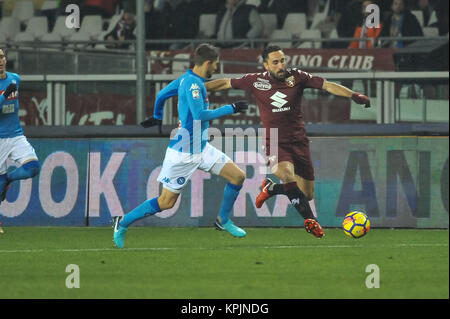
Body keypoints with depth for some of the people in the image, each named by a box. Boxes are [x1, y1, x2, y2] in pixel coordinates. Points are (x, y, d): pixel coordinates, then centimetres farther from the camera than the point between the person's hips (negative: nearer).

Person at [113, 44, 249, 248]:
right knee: (166, 202, -1)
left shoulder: (188, 79, 8)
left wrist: (157, 117, 38)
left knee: (238, 176, 1)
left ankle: (223, 220, 19)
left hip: (201, 148, 9)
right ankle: (123, 223, 15)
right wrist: (231, 109, -23)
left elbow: (162, 95, 21)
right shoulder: (192, 83, -20)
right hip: (183, 152, -9)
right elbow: (200, 115, -29)